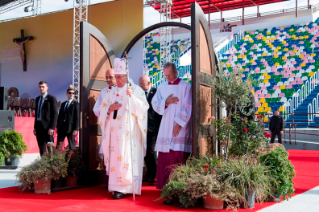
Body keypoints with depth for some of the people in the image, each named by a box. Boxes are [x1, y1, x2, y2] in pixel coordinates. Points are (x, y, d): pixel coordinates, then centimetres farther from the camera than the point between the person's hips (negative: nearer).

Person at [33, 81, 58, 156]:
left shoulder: (51, 98, -4)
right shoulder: (37, 99, 16)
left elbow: (55, 114, -9)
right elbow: (36, 113, 18)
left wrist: (52, 127, -15)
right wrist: (35, 127, 13)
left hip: (47, 126, -7)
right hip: (38, 125, 7)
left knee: (50, 147, -5)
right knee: (41, 147, 9)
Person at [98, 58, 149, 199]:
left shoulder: (136, 89, 2)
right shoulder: (111, 91, 16)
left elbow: (143, 107, -10)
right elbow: (102, 109, 15)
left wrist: (132, 97, -24)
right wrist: (110, 108, -6)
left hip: (129, 131, -5)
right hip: (114, 131, 5)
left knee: (127, 157, -10)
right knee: (114, 157, 2)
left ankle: (123, 188, -9)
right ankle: (117, 186, 9)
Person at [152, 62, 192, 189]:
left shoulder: (186, 87, 0)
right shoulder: (162, 87, 14)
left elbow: (188, 108, -5)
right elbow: (155, 105, 9)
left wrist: (179, 123, -12)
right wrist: (166, 102, -9)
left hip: (181, 127, -4)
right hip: (165, 127, 4)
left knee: (179, 157, -9)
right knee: (164, 157, 3)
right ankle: (165, 185, 10)